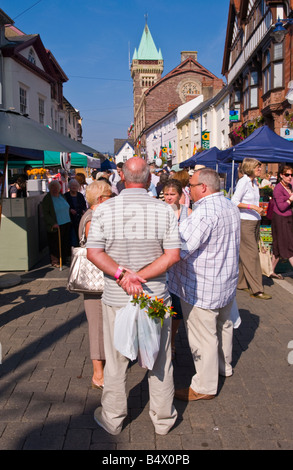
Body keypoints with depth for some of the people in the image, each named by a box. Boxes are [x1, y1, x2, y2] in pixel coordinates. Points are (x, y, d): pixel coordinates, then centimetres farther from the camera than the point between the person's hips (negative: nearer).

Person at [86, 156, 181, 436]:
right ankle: (163, 419, 32)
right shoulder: (164, 211, -7)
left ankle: (112, 419, 33)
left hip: (116, 298, 0)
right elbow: (173, 255, -12)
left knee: (116, 362, 15)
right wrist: (139, 276, -14)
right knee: (160, 361, 16)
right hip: (156, 298, 0)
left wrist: (121, 275, -16)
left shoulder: (104, 209, -7)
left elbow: (94, 252, -12)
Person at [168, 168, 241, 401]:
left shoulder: (204, 211, -25)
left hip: (201, 287, -10)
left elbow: (179, 250, -31)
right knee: (223, 325, 26)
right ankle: (224, 366, 47)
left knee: (203, 335, 3)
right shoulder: (231, 208, 5)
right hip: (228, 281, 10)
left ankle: (205, 387, 17)